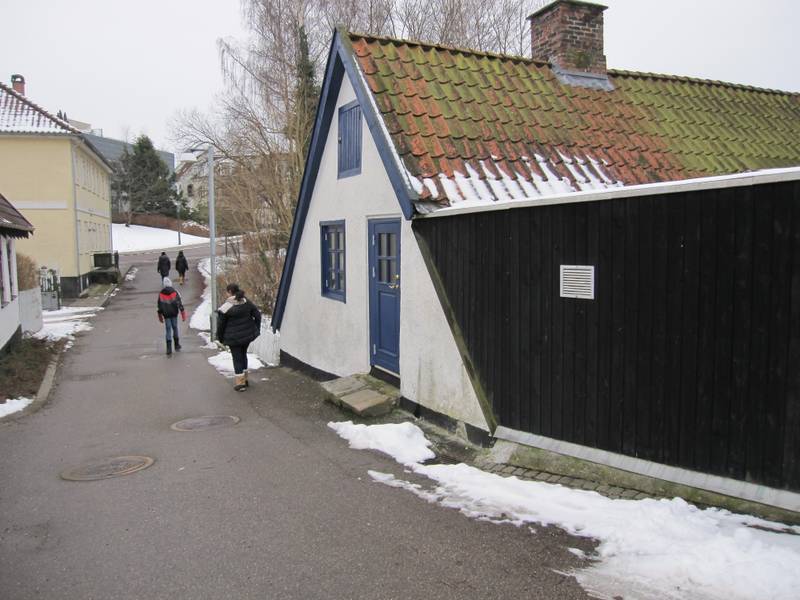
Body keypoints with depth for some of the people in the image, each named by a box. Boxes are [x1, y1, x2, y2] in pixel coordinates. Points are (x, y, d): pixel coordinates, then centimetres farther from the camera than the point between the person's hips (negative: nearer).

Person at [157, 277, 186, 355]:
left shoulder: (161, 294, -3)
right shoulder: (175, 292, -7)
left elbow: (159, 305, 4)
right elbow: (180, 303, -8)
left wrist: (160, 315, 15)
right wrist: (183, 314, -3)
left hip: (166, 315, 0)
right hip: (174, 314, 0)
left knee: (168, 330, 1)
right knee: (175, 328, 14)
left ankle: (169, 349, -7)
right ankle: (177, 346, 22)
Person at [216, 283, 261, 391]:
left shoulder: (226, 307, -15)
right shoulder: (247, 303, -1)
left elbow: (221, 324, -9)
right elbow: (257, 315, 4)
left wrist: (220, 337, 5)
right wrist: (256, 329, 15)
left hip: (234, 337, -5)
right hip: (247, 335, 5)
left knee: (237, 358, 4)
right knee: (243, 355, 21)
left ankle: (240, 383, 7)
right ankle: (244, 379, 29)